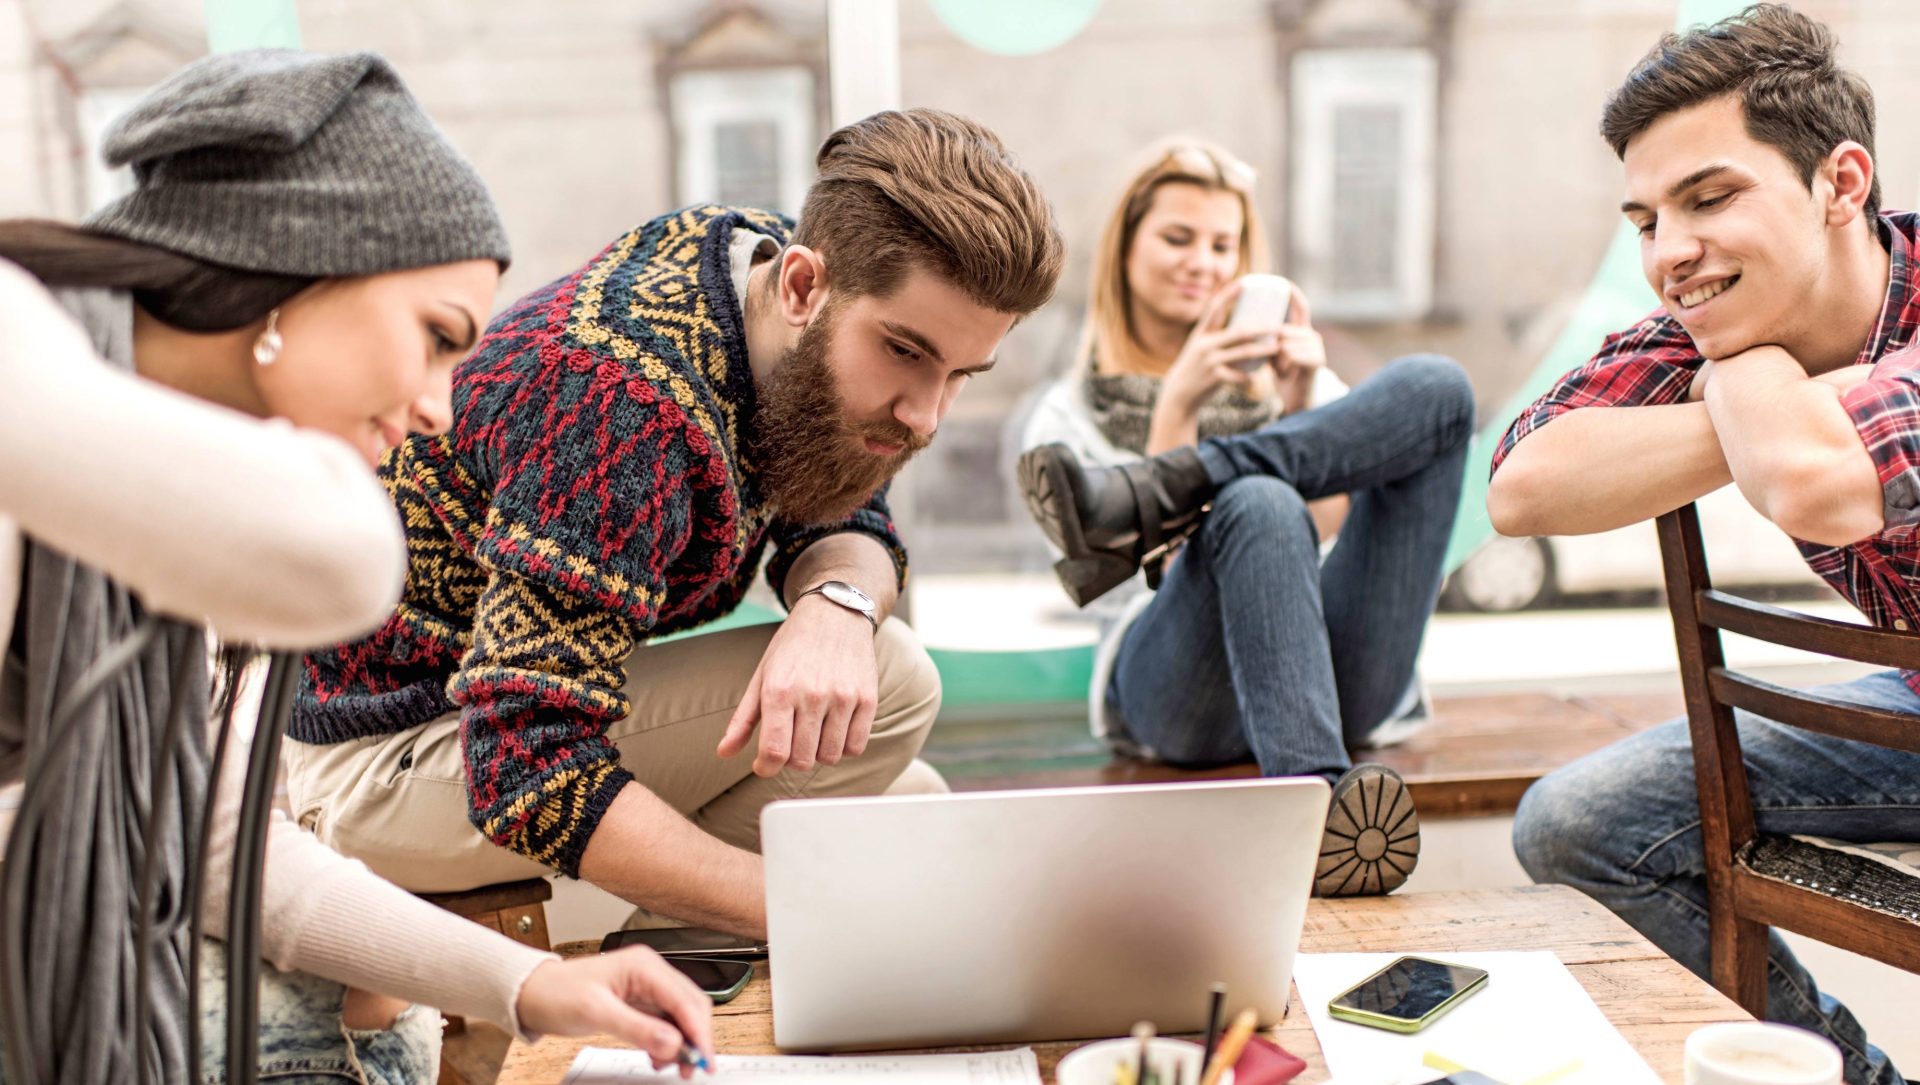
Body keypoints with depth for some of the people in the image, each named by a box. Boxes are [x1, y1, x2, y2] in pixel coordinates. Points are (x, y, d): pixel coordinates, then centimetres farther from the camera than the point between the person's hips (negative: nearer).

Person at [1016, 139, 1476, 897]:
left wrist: (1302, 404, 1)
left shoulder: (1278, 376, 29)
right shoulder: (1072, 414, 19)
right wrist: (1178, 404, -5)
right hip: (1176, 692, -3)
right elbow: (1166, 561, 2)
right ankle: (1315, 791, -56)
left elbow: (1335, 527, 13)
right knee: (1259, 506, -38)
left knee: (1434, 387, -16)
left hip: (1337, 673, 3)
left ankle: (1136, 498, -29)